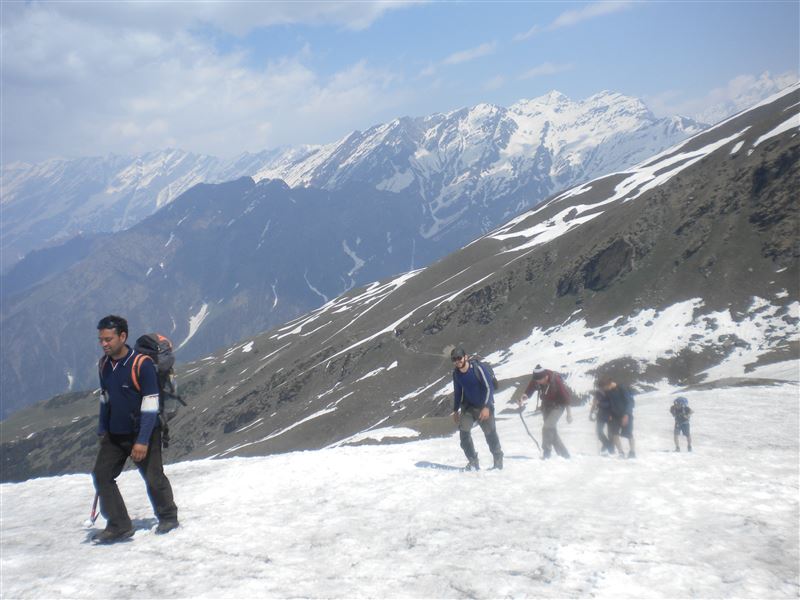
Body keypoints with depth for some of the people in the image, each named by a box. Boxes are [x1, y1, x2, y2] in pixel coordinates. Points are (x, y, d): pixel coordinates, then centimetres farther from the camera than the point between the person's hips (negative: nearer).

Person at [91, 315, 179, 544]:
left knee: (153, 478, 1)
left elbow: (150, 404, -19)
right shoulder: (104, 364, 2)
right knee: (101, 475, -3)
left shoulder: (142, 364, -19)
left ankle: (168, 517, 25)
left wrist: (143, 440, -22)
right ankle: (119, 526, 4)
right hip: (114, 434, 6)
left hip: (144, 432, -6)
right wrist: (102, 429, 18)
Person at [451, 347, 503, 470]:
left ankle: (498, 460, 23)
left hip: (484, 406, -4)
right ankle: (473, 461, -1)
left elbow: (489, 387, -19)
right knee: (463, 431, -12)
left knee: (490, 434, 2)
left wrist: (486, 407, -24)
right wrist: (455, 410, 13)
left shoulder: (477, 368, -21)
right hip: (468, 406, 4)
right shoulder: (456, 373, -5)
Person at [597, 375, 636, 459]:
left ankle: (632, 453, 6)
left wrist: (626, 415, -21)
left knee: (629, 434, -6)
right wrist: (610, 414, 1)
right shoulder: (607, 391, -2)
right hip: (615, 415, 6)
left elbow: (629, 402, -18)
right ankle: (621, 453, 6)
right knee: (614, 434, -2)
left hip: (625, 415, -6)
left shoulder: (622, 389, -21)